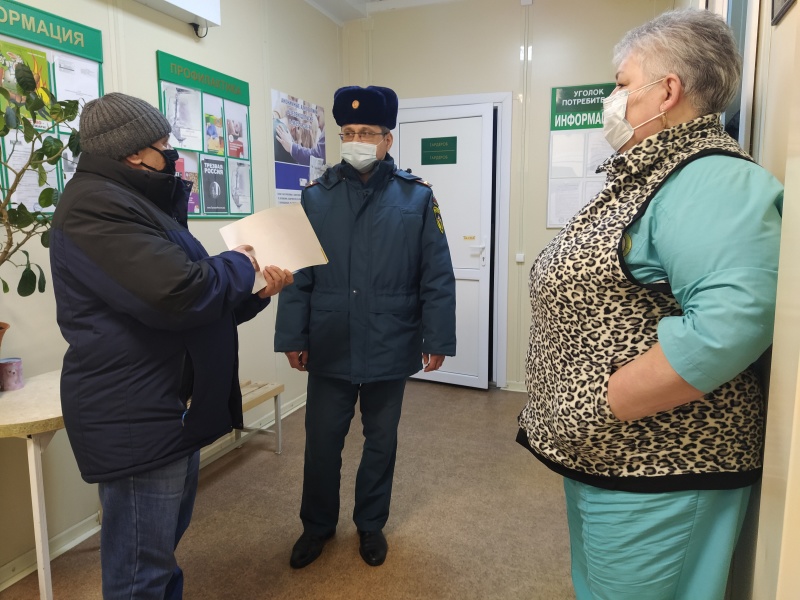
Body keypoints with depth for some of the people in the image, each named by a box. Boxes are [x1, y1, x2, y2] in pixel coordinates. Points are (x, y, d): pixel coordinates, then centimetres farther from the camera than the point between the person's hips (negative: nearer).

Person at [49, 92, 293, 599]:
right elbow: (179, 293, -30)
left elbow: (195, 306, 18)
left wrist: (255, 294, 3)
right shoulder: (96, 205, -17)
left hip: (168, 411, 11)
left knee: (163, 547, 25)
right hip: (136, 421, -10)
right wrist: (239, 265, -11)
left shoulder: (136, 204, 18)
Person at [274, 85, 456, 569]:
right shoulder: (317, 197, 0)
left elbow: (437, 277, -3)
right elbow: (298, 275, 0)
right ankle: (318, 525, 39)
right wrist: (293, 337, -1)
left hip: (390, 349, 0)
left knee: (382, 442, 16)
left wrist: (438, 338, -4)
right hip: (330, 348, 1)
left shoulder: (417, 198, -3)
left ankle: (371, 524, 40)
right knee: (322, 442, 13)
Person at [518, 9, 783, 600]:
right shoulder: (643, 176, 13)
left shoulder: (710, 178, -18)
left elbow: (733, 321, -33)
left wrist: (601, 408, -24)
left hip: (654, 470, -9)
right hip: (597, 456, 9)